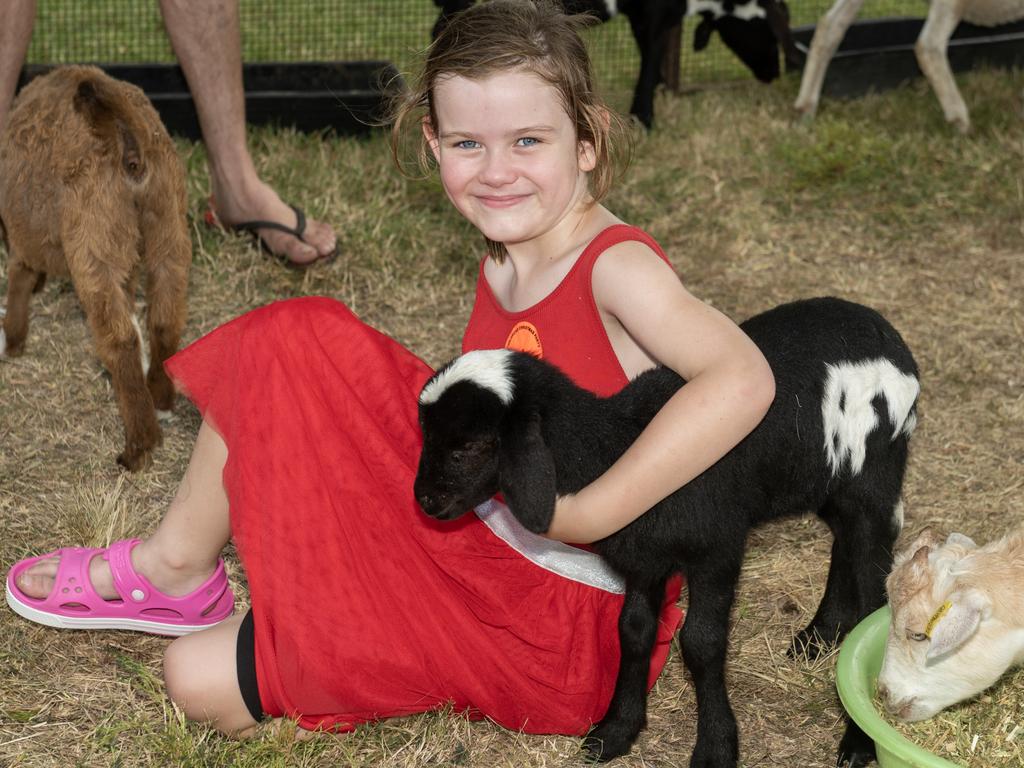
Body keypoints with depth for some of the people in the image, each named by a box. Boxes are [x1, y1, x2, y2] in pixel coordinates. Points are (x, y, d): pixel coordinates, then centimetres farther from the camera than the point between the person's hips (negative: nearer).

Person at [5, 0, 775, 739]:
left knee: (205, 681, -13)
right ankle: (179, 563, 15)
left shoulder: (617, 265, -22)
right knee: (292, 340, 1)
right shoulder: (503, 264, 1)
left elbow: (742, 380, -39)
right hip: (472, 535, 8)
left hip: (566, 615, -7)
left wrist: (583, 515, -37)